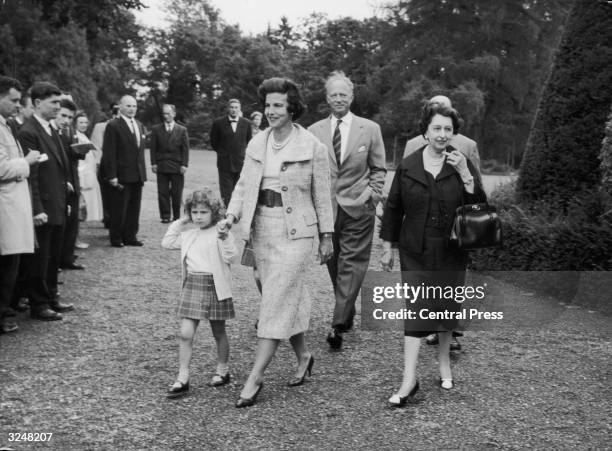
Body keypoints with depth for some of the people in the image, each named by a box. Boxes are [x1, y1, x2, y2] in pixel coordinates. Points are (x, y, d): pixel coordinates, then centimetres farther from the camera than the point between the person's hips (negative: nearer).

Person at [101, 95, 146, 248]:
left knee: (134, 208, 10)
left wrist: (143, 172, 11)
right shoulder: (113, 126, -8)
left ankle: (130, 236, 19)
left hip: (138, 175, 7)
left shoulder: (139, 125, 14)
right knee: (119, 209, 2)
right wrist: (112, 176, -17)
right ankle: (116, 238, 13)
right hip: (122, 176, -6)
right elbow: (109, 153, -12)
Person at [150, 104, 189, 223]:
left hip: (177, 167, -1)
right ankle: (165, 216, 7)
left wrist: (184, 164, -5)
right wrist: (153, 163, -2)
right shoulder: (156, 129, 8)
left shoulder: (182, 130, 7)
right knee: (162, 193, 0)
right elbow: (153, 148, 6)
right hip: (161, 166, 1)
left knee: (177, 193, 1)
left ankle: (177, 216, 11)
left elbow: (185, 149, 3)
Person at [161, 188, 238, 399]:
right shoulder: (188, 235, 11)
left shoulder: (220, 233, -7)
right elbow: (167, 243, 17)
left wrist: (224, 237, -32)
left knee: (219, 332, 12)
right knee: (185, 334, -3)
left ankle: (222, 370, 32)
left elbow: (231, 257, -17)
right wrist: (180, 222, 12)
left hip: (214, 286, -4)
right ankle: (182, 379, 1)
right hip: (192, 286, 4)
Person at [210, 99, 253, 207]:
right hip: (225, 164, -2)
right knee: (226, 194, -3)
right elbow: (214, 142, 9)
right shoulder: (219, 123, 0)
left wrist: (242, 154, 9)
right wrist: (223, 153, 9)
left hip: (241, 163, 2)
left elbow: (249, 142, 15)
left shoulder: (246, 123, 6)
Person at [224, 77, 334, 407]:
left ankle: (255, 378, -3)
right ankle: (303, 357, 35)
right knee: (289, 298, 15)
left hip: (295, 232, -5)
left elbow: (322, 195, -2)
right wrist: (232, 214, -8)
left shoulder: (312, 147, -7)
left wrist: (326, 237, 0)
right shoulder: (256, 144, 6)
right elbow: (244, 184, 9)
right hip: (262, 229, 5)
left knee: (276, 303, -6)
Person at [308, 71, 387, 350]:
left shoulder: (370, 129, 3)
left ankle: (339, 324, -6)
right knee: (334, 265, 9)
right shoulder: (314, 131, 5)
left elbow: (378, 169, 7)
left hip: (357, 209, -2)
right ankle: (347, 315, 24)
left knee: (351, 265, -6)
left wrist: (372, 196, -3)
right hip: (325, 208, 2)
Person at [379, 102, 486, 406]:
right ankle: (409, 380, -6)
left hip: (451, 253, 1)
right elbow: (393, 208, 6)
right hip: (415, 254, -1)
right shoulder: (408, 167, 0)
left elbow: (479, 206, -6)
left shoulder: (461, 164, 0)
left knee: (447, 308, 11)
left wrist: (465, 174, -19)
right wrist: (387, 247, 6)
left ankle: (444, 364, 31)